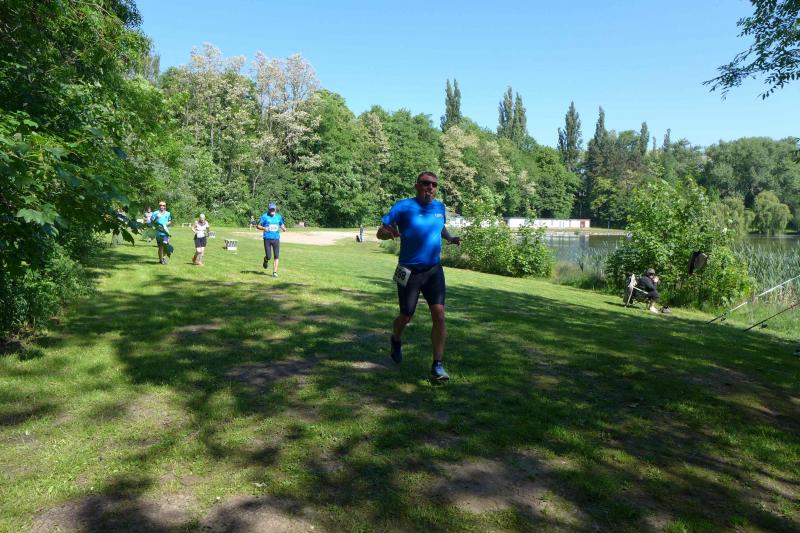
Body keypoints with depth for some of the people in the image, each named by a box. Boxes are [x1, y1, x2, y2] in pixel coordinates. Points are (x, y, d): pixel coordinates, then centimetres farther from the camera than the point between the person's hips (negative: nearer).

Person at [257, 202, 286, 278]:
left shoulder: (279, 217, 8)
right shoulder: (264, 216, 0)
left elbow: (282, 225, 18)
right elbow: (258, 226, 4)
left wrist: (284, 228, -6)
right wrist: (264, 228, -17)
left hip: (276, 238, 2)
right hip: (267, 239, -2)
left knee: (276, 256, -4)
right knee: (268, 257, -4)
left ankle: (274, 272, 3)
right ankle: (266, 260, 33)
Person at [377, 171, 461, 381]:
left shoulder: (439, 206, 4)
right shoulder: (404, 206, -10)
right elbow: (380, 232, -10)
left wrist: (450, 238, 4)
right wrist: (390, 233, -33)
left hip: (434, 270, 3)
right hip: (409, 272, -3)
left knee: (439, 315, -9)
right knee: (406, 316, 10)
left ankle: (438, 366, -1)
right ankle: (396, 341, 45)